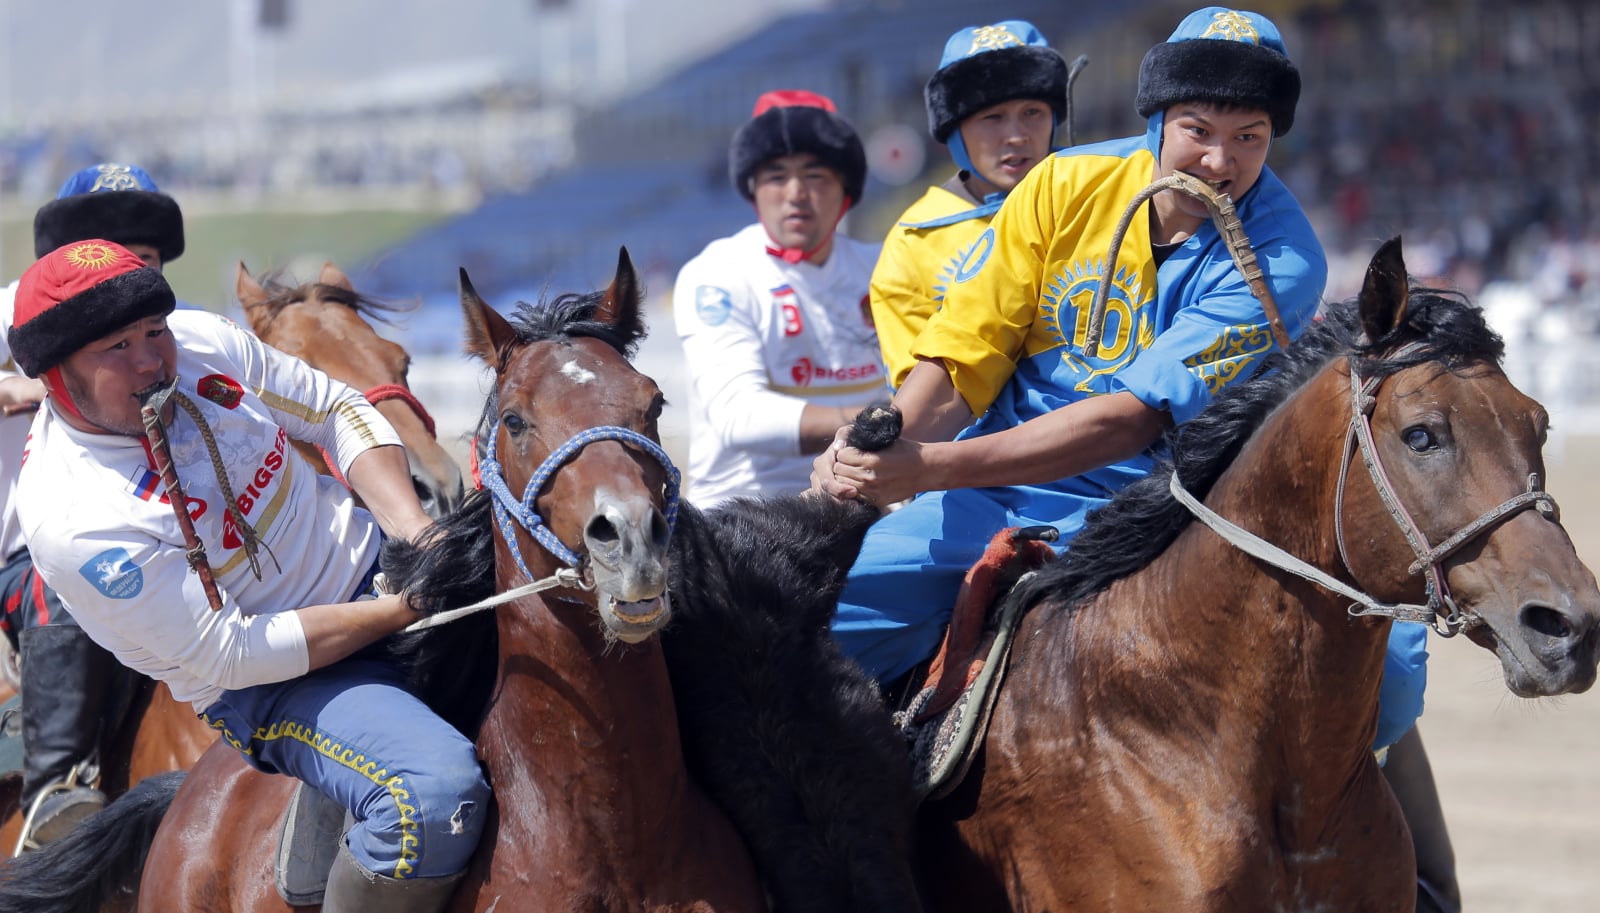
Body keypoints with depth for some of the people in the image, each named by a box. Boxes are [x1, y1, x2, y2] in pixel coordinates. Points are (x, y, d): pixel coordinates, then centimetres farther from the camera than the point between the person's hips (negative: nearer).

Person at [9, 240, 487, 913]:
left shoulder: (201, 342, -8)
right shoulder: (71, 521, -26)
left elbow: (339, 413, 6)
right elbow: (232, 655, -23)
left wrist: (415, 530, -11)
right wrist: (405, 609, -24)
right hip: (276, 686, -7)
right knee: (435, 797, -32)